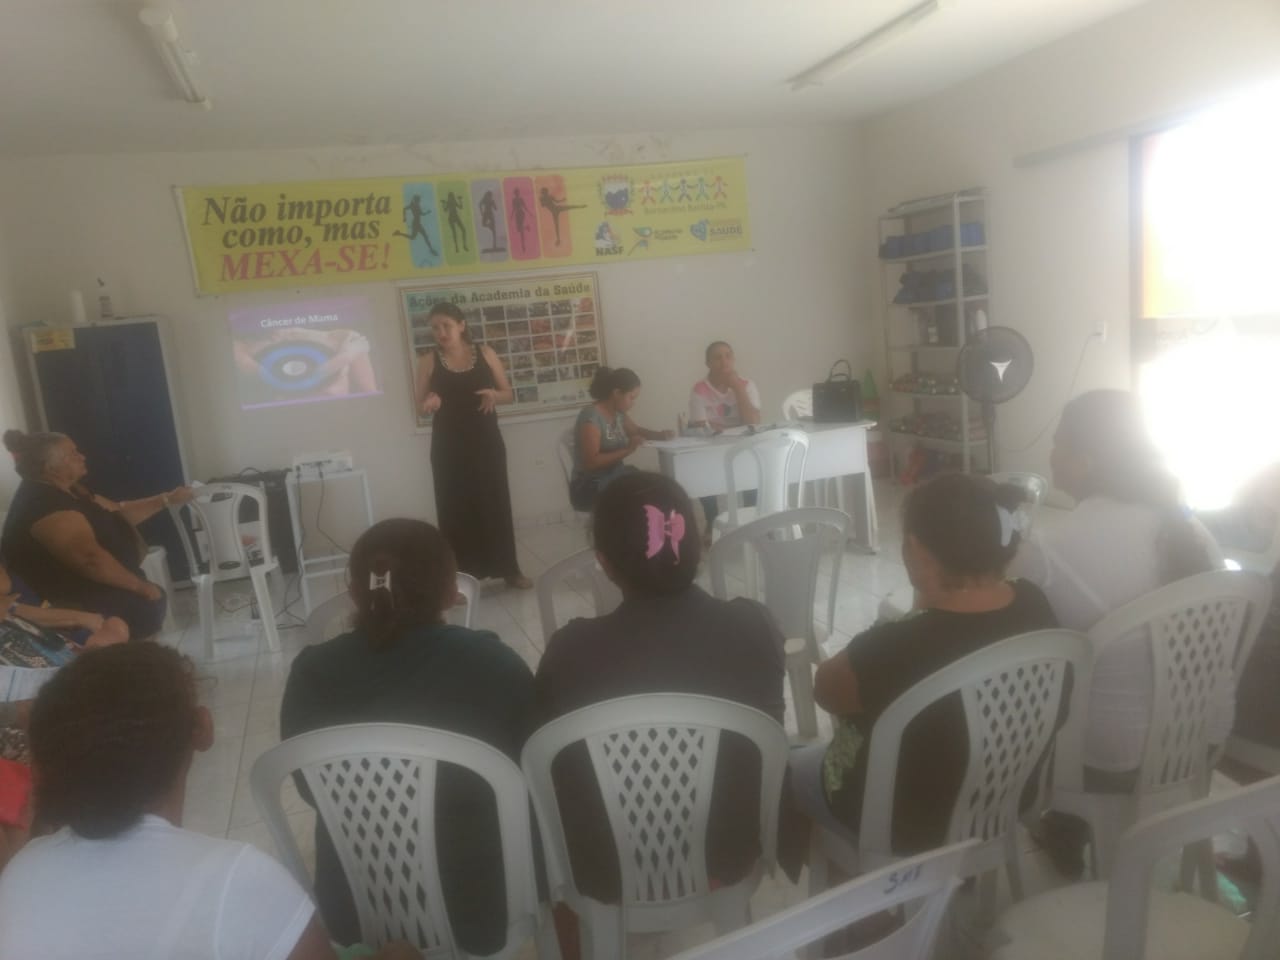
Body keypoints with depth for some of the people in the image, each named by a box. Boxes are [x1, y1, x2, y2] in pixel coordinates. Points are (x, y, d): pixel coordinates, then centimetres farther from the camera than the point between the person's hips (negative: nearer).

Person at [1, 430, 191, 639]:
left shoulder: (67, 490, 9)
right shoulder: (45, 505, -22)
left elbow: (117, 513, 18)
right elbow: (90, 558, -30)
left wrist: (167, 499, 10)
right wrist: (141, 586, -21)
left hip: (87, 587, 10)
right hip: (72, 601, -10)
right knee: (147, 606, -20)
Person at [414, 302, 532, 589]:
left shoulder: (485, 354, 3)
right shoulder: (428, 361, 0)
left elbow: (508, 393, 8)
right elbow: (421, 406, 3)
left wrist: (494, 394, -14)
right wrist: (430, 402, -20)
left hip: (486, 440, 1)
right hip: (448, 444, -1)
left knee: (495, 502, 6)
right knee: (455, 508, 1)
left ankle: (509, 569, 16)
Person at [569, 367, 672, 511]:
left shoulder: (618, 412, 4)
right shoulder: (591, 416, -20)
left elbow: (635, 430, 24)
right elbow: (591, 462, -26)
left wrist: (660, 435, 5)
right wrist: (627, 450, -28)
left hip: (614, 478, 8)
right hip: (590, 488, -8)